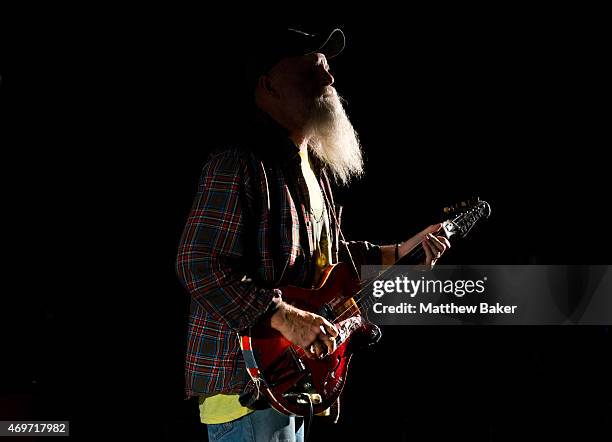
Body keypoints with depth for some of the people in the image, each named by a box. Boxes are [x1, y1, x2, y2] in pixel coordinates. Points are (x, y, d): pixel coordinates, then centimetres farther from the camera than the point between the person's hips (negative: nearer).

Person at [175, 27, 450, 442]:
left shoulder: (313, 168, 16)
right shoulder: (238, 165, -16)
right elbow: (198, 264, -23)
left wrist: (399, 253, 19)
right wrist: (284, 317, -29)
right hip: (241, 379, -10)